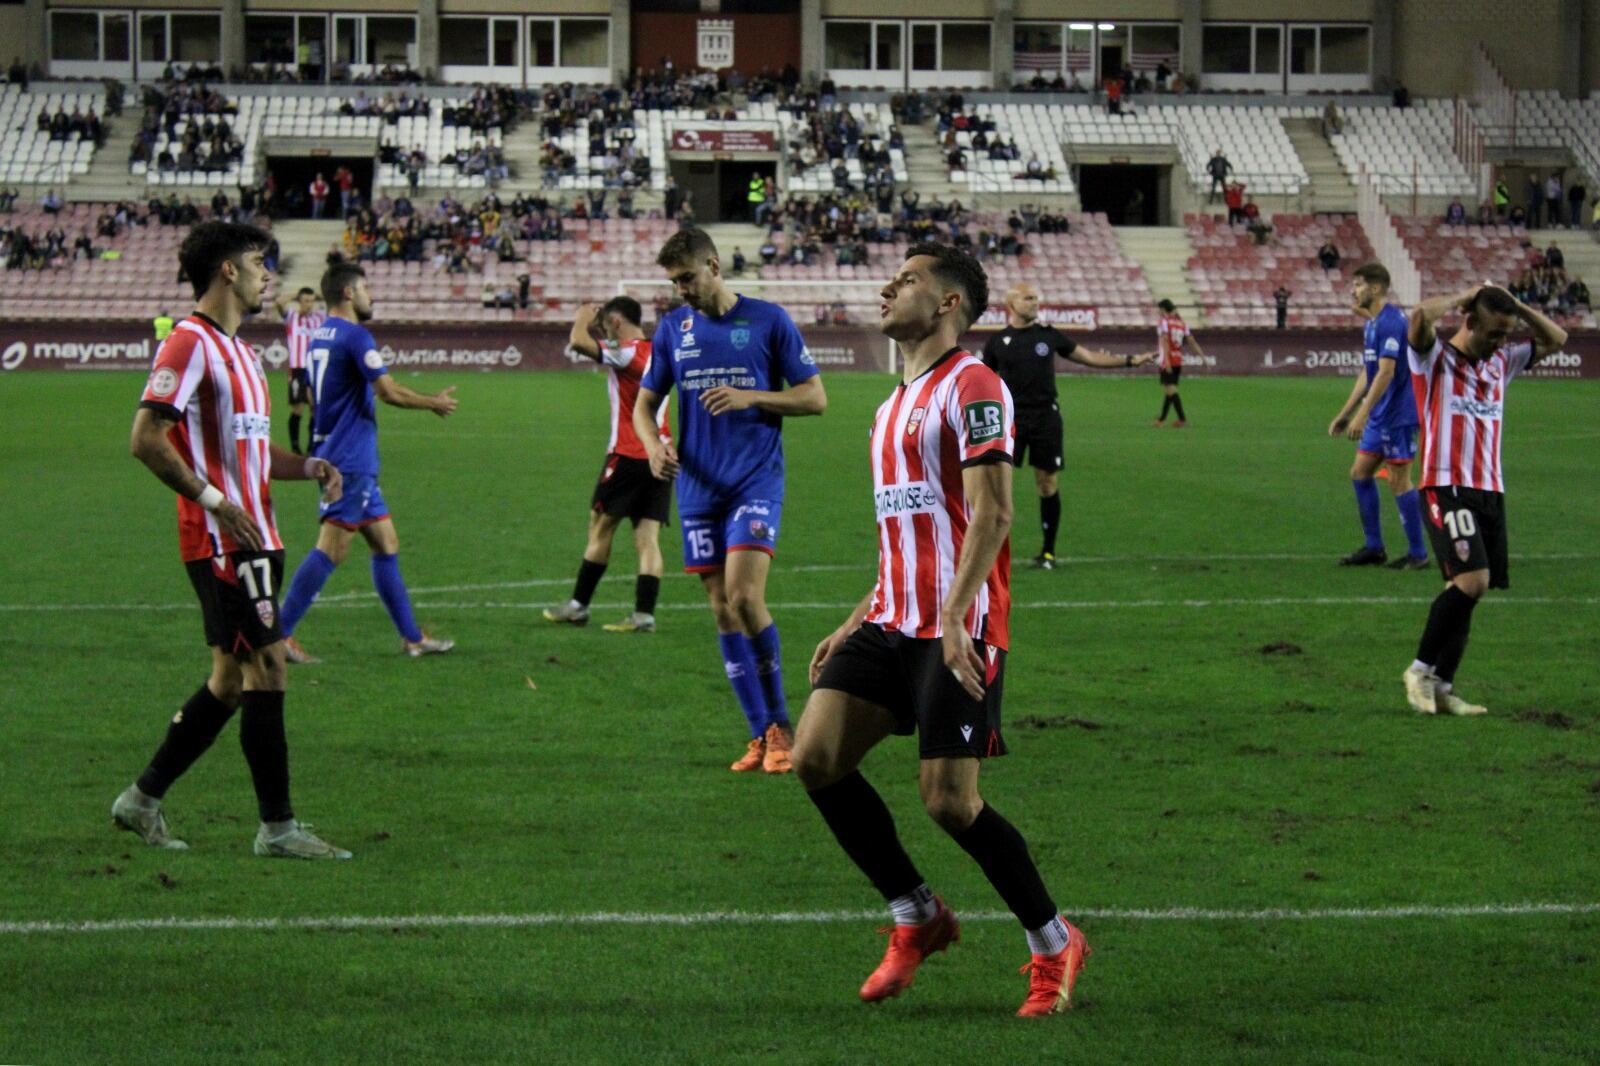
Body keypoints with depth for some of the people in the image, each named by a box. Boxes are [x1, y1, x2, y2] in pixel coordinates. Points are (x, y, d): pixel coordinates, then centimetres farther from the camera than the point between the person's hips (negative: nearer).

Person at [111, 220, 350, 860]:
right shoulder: (190, 344, -11)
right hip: (223, 543, -10)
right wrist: (215, 502, -23)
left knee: (231, 681, 12)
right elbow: (146, 440, -18)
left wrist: (307, 468, 10)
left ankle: (143, 800, 20)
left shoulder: (237, 350, 20)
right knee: (267, 669, -9)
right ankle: (277, 828, -5)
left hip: (251, 539, 10)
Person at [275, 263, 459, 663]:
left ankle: (411, 636, 17)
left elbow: (312, 400, 24)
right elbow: (389, 391, -19)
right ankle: (280, 633, -14)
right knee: (331, 550, -12)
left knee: (386, 543, 13)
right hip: (350, 461, -10)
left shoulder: (320, 335, 15)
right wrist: (434, 403, -3)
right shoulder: (355, 336, -14)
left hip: (331, 454, 10)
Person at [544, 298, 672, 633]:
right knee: (648, 537, 1)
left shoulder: (627, 353, -13)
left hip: (629, 455, -7)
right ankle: (644, 613, -7)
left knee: (600, 527, 6)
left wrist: (583, 319, -4)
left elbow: (578, 343, -24)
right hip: (661, 455, 7)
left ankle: (578, 605, 13)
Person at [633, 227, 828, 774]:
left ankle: (780, 725, -4)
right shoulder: (672, 327, 10)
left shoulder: (767, 320, -1)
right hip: (698, 485, 4)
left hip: (757, 478, -4)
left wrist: (749, 397, -14)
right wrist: (653, 444, -6)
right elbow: (644, 402, 16)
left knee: (745, 596, -18)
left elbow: (815, 397, 0)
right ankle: (762, 734, 11)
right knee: (723, 611, 3)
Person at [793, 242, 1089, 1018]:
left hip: (958, 630, -9)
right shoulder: (894, 407, 21)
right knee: (816, 756, -5)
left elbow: (991, 514, -16)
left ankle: (1054, 945, 8)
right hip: (893, 622, 9)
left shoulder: (972, 387, -8)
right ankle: (917, 918, 8)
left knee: (948, 800, -11)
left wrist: (954, 619, -26)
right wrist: (854, 626, 21)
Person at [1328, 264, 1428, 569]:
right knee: (1360, 473, 11)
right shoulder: (1371, 324, 14)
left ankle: (1418, 553, 3)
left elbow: (1385, 373, -24)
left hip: (1398, 415, -10)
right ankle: (1374, 548, 18)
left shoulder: (1391, 321, -17)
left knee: (1399, 481, -5)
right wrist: (1344, 414, 21)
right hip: (1380, 417, 10)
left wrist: (1362, 414, -26)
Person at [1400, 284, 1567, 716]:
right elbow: (1421, 316, -21)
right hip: (1447, 489, -7)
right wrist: (1464, 297, -6)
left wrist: (1517, 306, 12)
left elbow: (1555, 339, 26)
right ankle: (1421, 669, -10)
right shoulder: (1436, 358, -1)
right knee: (1472, 580, -21)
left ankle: (1441, 686, 5)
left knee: (1467, 589, 2)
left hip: (1491, 491, 7)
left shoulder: (1501, 362, 19)